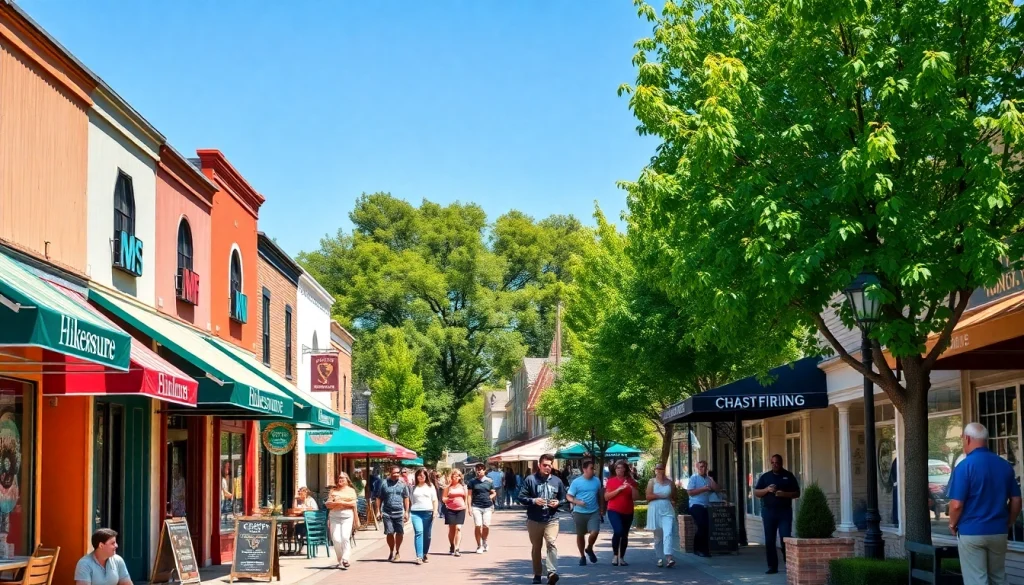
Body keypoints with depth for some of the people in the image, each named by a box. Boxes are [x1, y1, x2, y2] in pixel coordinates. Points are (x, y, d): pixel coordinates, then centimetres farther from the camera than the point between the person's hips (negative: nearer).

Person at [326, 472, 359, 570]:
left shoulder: (351, 490, 12)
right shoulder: (333, 491, 15)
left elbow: (354, 505, 9)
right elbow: (328, 504, 8)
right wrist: (335, 503, -10)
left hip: (347, 516, -2)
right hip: (335, 516, 2)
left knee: (345, 537, -17)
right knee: (336, 539, -7)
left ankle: (344, 559, -20)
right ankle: (340, 560, 4)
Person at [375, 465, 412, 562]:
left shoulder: (403, 484, 6)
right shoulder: (384, 483, 2)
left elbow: (406, 498, 11)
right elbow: (379, 498, 6)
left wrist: (406, 512, 6)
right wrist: (379, 511, 0)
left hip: (399, 513, 1)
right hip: (387, 513, -1)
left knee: (400, 533, 2)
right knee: (389, 533, -2)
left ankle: (397, 552, 19)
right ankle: (391, 552, 17)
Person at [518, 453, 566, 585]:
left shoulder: (557, 481, 6)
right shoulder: (530, 480, -3)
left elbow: (563, 498, 15)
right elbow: (521, 497, -3)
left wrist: (558, 502, -7)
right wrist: (533, 501, -20)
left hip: (552, 520, 0)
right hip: (534, 520, 0)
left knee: (551, 544, -19)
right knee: (536, 547, 11)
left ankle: (552, 572, -27)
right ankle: (537, 574, 22)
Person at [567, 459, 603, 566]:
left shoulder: (597, 481, 4)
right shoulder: (576, 482, -6)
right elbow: (568, 496, -3)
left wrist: (601, 509, 18)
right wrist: (577, 502, -20)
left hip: (594, 512, 1)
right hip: (580, 512, -1)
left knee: (594, 532, -15)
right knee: (580, 535, 9)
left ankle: (589, 549, 15)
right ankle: (582, 556, 27)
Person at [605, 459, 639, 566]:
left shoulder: (630, 481, 7)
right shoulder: (611, 481, 2)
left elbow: (635, 497, 2)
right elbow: (606, 497, -4)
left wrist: (632, 487, -15)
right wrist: (618, 489, -14)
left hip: (628, 512, 3)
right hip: (614, 511, -3)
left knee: (624, 535, 8)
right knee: (618, 531, -23)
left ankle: (622, 558, 18)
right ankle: (615, 556, -11)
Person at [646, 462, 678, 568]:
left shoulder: (670, 482, 10)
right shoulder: (652, 482, 4)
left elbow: (674, 497, 22)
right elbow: (648, 496, -8)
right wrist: (662, 496, -8)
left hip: (667, 510, 0)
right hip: (655, 510, 0)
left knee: (668, 533, -16)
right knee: (658, 535, 6)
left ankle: (668, 557, -26)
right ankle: (660, 558, 15)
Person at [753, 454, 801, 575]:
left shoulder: (789, 476, 7)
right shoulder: (765, 477, 10)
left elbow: (797, 493, 5)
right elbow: (756, 493, 8)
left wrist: (784, 494, -13)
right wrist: (767, 489, -10)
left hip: (785, 511, -2)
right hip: (768, 511, 2)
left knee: (785, 539, -8)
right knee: (769, 540, 2)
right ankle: (772, 566, 7)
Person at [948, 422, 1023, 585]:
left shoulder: (965, 466, -14)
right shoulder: (1005, 465, 3)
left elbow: (957, 504, -16)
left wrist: (952, 525, 1)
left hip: (971, 532, -5)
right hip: (998, 531, 5)